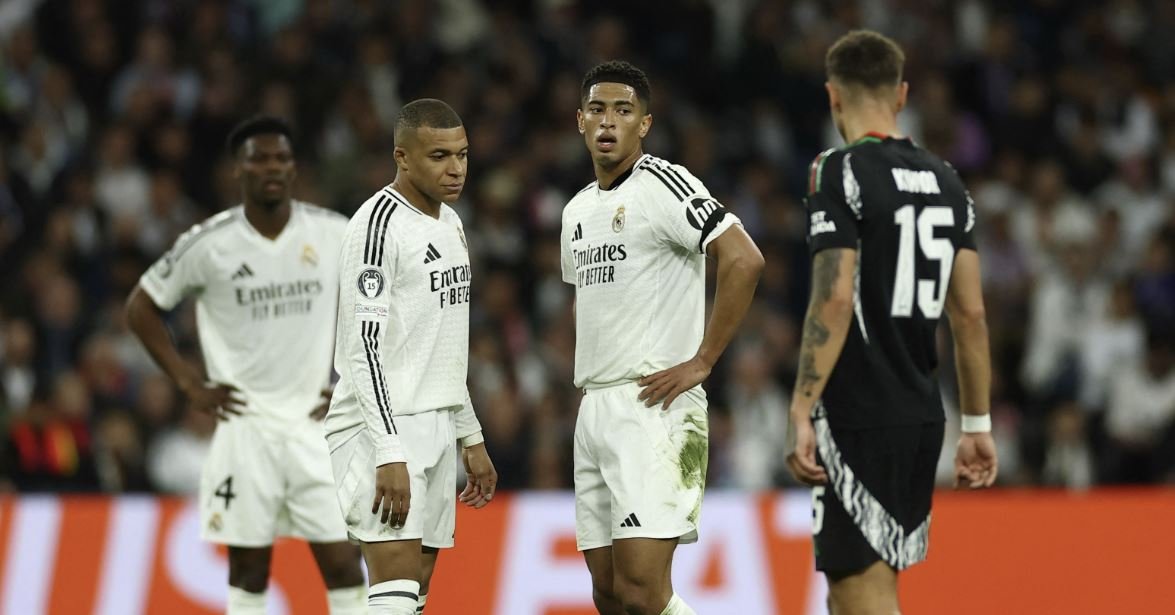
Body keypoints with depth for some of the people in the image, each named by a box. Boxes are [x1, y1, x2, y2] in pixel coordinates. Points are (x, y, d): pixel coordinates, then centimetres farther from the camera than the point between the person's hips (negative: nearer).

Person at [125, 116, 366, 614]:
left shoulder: (333, 235, -2)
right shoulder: (208, 244, -5)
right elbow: (141, 307, 6)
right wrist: (190, 384, 0)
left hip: (315, 422, 1)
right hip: (245, 420, -1)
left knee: (342, 563, -4)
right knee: (248, 568, 3)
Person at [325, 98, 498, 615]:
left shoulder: (450, 224, 16)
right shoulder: (380, 223, -13)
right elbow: (364, 347, -18)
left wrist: (470, 437, 22)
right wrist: (389, 455, -24)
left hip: (434, 430, 9)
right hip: (383, 430, -9)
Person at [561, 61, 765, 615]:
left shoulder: (663, 184, -9)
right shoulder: (578, 210, 18)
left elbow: (744, 261, -18)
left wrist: (702, 362, -17)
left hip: (653, 408, -9)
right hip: (594, 410, 9)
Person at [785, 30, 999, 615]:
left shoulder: (841, 172, -10)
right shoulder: (944, 180, 11)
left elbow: (835, 301, -19)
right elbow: (971, 314, 11)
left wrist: (802, 415, -18)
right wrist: (977, 425, 16)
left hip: (857, 419, -7)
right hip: (922, 415, 7)